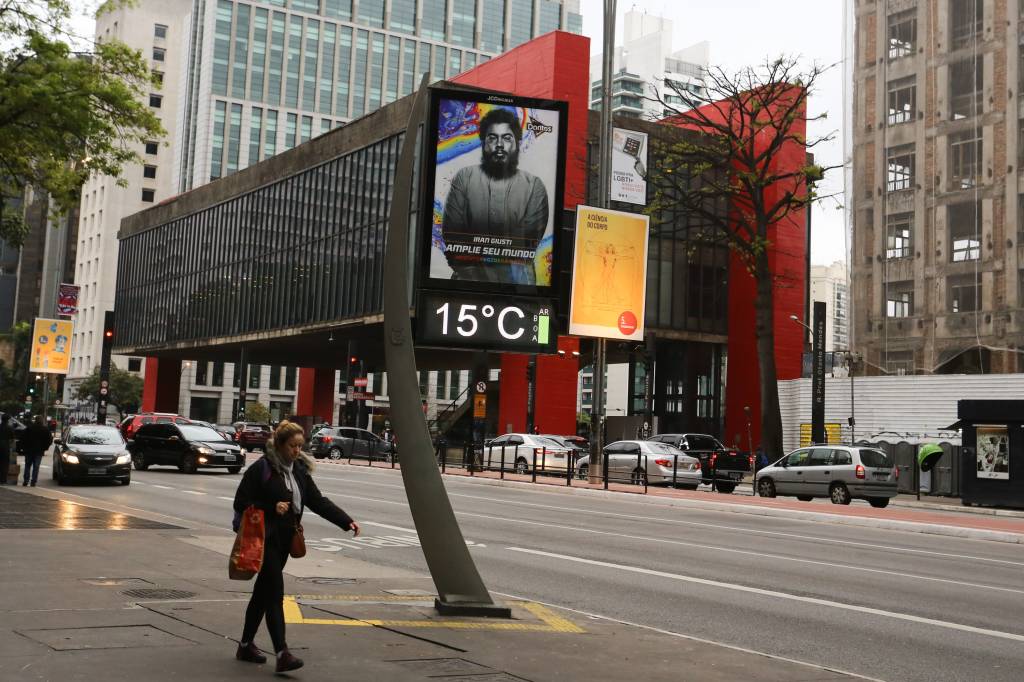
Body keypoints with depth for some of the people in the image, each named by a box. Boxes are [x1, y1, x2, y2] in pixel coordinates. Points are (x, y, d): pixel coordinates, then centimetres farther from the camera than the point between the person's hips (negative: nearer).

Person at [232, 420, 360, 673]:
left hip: (284, 539, 7)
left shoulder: (299, 470, 9)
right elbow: (241, 503, -10)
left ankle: (246, 645, 27)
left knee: (263, 592, 15)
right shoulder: (261, 468, -11)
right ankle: (282, 654, -15)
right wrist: (272, 508, -20)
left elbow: (318, 501, 7)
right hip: (265, 538, -7)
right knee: (275, 593, -12)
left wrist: (346, 521, -3)